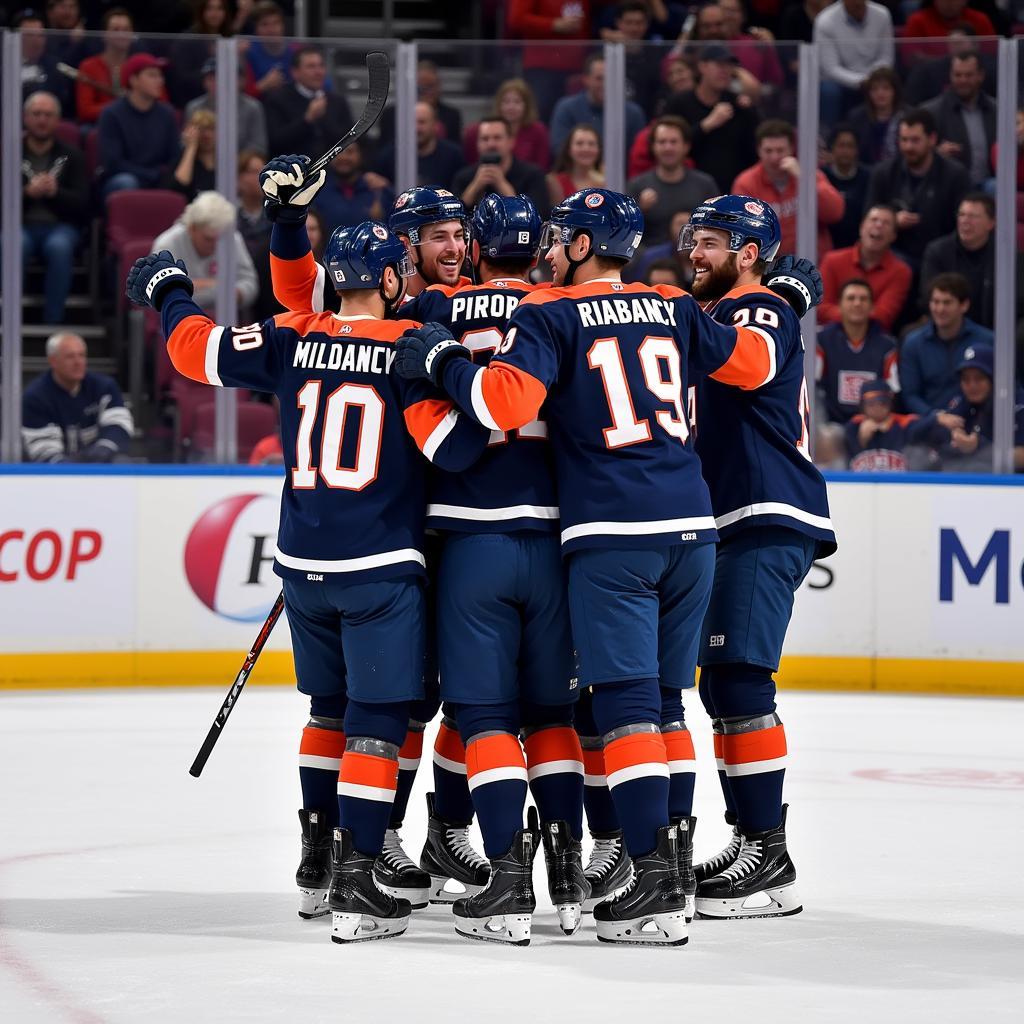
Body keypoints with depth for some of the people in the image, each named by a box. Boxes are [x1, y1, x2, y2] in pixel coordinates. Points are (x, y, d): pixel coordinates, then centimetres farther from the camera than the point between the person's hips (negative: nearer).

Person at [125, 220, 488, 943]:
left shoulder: (292, 340, 2)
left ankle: (315, 864, 30)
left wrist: (167, 291, 27)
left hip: (304, 562, 5)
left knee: (330, 707, 22)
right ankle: (355, 887, -10)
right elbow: (456, 447, -16)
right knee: (377, 720, -3)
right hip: (381, 566, -5)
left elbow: (197, 347, 9)